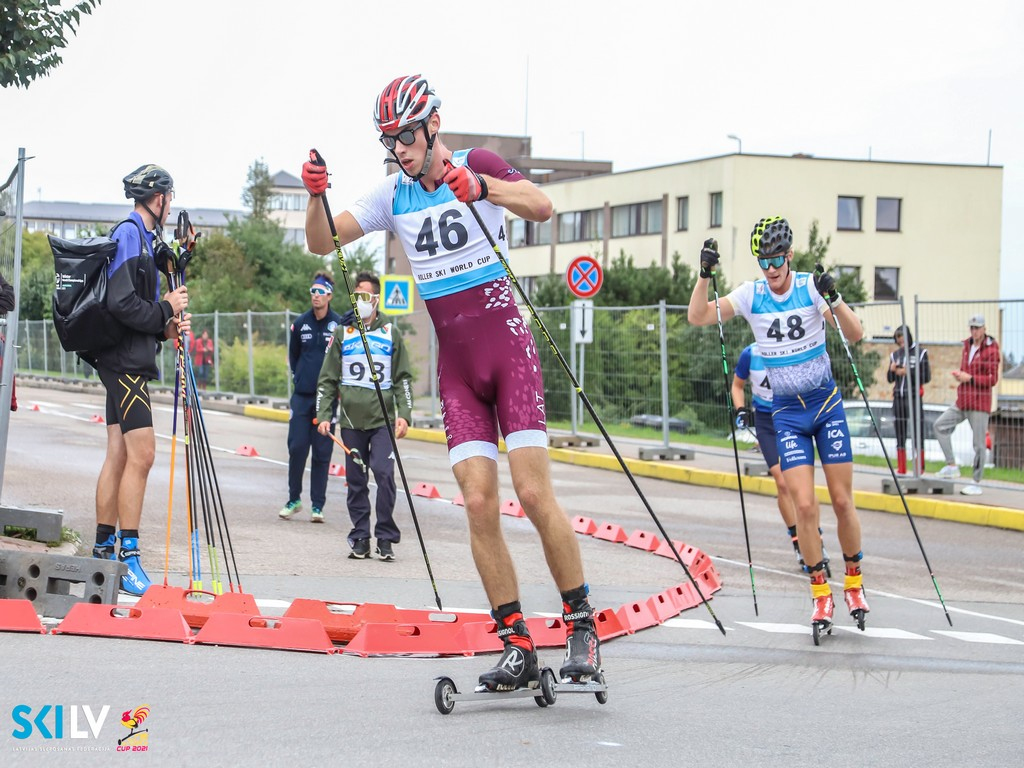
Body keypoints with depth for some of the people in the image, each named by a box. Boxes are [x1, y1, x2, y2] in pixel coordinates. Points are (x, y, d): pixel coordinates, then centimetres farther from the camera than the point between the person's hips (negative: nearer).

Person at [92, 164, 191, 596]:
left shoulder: (141, 237, 19)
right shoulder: (131, 235, -12)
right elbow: (120, 303, -22)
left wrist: (166, 329, 7)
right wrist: (166, 310, -11)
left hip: (128, 361, 10)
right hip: (126, 361, -10)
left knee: (119, 455, 11)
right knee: (141, 453, -14)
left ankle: (103, 552, 15)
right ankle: (129, 558, -14)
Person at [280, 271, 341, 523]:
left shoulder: (339, 325, -3)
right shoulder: (300, 323, 6)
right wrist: (298, 377, 12)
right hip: (302, 396, 2)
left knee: (322, 452, 1)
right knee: (296, 448, -1)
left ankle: (317, 505, 8)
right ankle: (294, 500, 13)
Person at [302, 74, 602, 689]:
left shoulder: (477, 165, -4)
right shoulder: (393, 195, 8)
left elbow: (542, 207, -20)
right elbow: (322, 243, 6)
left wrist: (481, 187, -38)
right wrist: (316, 196, -15)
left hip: (508, 348, -4)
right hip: (456, 366, 4)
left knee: (535, 493, -13)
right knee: (479, 502, -6)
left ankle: (582, 626, -2)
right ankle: (518, 648, -2)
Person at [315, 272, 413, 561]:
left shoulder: (390, 333, 9)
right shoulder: (342, 333, 10)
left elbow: (403, 378, 10)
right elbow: (327, 379, 10)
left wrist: (404, 414, -2)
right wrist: (323, 415, 0)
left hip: (383, 419, -1)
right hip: (351, 420, 2)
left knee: (384, 474, -14)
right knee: (355, 481, 3)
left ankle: (385, 537, -6)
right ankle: (360, 539, 10)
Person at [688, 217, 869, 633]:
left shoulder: (811, 287, -9)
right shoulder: (751, 295, -4)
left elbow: (855, 334, -15)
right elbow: (697, 317, -8)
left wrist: (834, 299, -31)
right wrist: (704, 275, -21)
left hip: (827, 403, -1)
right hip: (787, 411, 1)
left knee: (842, 500, 1)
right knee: (804, 505, -10)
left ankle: (854, 580, 21)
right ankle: (820, 591, 2)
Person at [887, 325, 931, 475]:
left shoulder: (920, 353, -1)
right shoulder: (895, 355, 13)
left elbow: (927, 377, -5)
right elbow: (890, 379, 15)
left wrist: (908, 372, -15)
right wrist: (892, 370, -6)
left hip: (914, 398, -5)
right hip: (898, 397, 5)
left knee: (917, 434, -6)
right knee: (900, 436, 7)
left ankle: (920, 468, -2)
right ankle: (901, 469, 12)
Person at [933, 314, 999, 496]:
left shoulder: (991, 350, -9)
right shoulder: (967, 348, 12)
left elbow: (992, 379, -13)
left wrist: (969, 378, -19)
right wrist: (959, 375, 3)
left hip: (980, 403, -7)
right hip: (963, 401, 7)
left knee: (979, 443, -2)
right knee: (940, 425, -4)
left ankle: (976, 483, 4)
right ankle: (952, 466, 1)